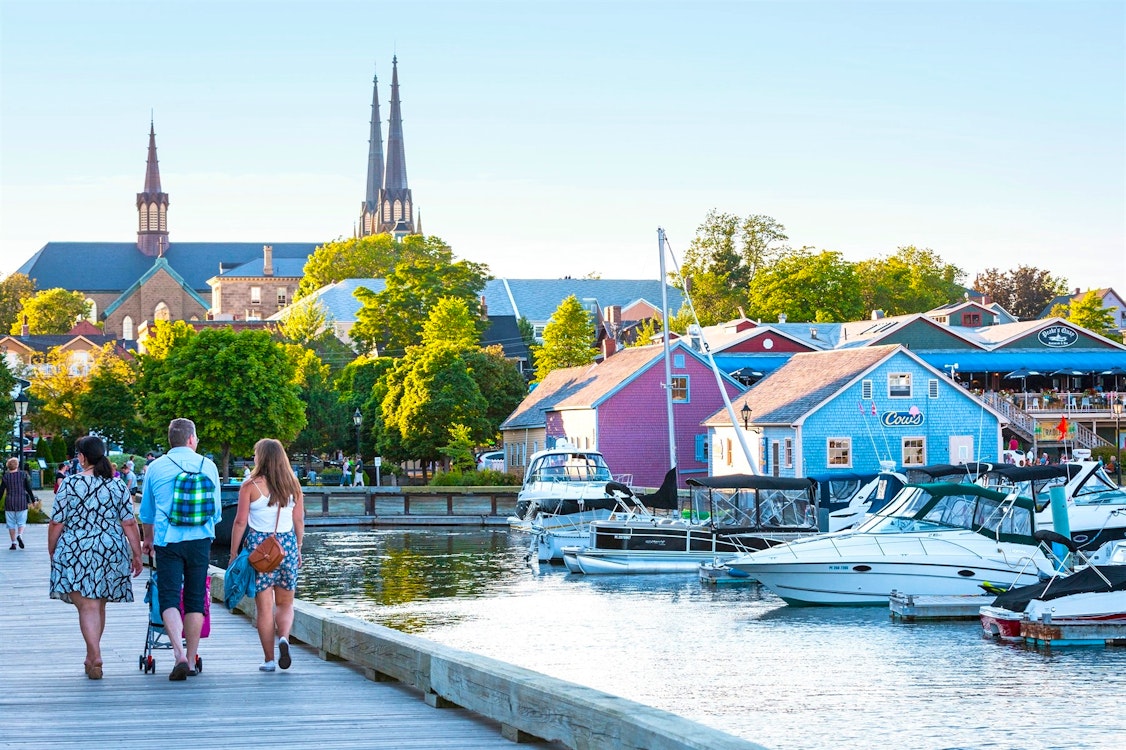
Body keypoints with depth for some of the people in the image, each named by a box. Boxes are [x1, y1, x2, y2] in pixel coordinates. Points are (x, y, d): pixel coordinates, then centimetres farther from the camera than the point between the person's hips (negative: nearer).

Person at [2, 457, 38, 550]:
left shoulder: (6, 476, -2)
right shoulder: (23, 475, -3)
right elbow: (29, 489, 0)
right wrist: (33, 500, 10)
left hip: (9, 502, 0)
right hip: (22, 502, 0)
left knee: (11, 524, 8)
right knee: (21, 522, 8)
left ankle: (14, 543, 7)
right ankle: (20, 535, -18)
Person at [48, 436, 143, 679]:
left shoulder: (70, 484, -6)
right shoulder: (118, 485, 3)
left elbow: (56, 523, -5)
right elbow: (129, 524, 2)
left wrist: (51, 551, 9)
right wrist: (137, 554, 9)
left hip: (75, 551, -4)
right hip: (111, 552, 4)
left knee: (87, 606, -6)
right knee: (99, 605, 17)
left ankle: (95, 655, -21)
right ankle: (91, 656, 27)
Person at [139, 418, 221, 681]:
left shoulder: (156, 468, 3)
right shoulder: (208, 466, 4)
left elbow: (146, 512, 15)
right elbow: (217, 510, 14)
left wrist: (148, 539, 33)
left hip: (168, 540, -1)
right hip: (200, 540, 1)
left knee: (169, 598, -3)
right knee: (195, 600, 9)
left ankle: (180, 655, -22)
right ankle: (191, 659, 12)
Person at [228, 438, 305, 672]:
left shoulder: (250, 486, -6)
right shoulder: (293, 486, 4)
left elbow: (240, 522, -6)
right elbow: (299, 521, 7)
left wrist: (234, 552, 2)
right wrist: (298, 548, 19)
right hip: (287, 544, 3)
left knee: (264, 606, 4)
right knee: (285, 603, 15)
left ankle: (269, 659, 4)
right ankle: (284, 638, -13)